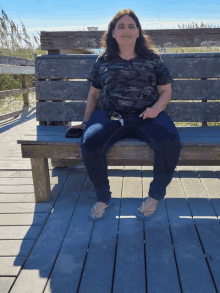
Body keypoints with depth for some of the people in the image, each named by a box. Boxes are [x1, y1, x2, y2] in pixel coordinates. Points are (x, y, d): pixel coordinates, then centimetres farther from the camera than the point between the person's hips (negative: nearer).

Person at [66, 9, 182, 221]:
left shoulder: (153, 59, 14)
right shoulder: (103, 61, 16)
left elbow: (166, 91, 13)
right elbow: (94, 94, 20)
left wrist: (156, 108, -9)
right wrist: (86, 122, 11)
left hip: (146, 116, 0)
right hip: (109, 115, 1)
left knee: (170, 142, -31)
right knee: (89, 143, -31)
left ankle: (155, 195, -5)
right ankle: (103, 197, -6)